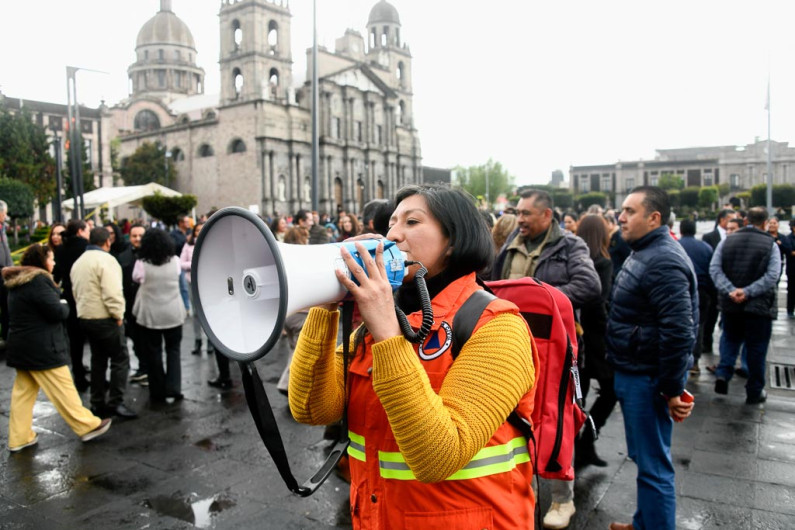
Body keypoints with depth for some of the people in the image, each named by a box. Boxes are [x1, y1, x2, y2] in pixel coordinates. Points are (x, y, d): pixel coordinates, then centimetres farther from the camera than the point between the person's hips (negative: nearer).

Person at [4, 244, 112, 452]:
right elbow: (57, 312, -21)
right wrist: (65, 306, 0)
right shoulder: (38, 280, -19)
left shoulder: (18, 282, 13)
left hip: (21, 346, 10)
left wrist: (58, 305, 7)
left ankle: (19, 438, 20)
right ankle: (87, 426, 8)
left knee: (23, 392, 14)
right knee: (63, 389, -1)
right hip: (42, 348, -10)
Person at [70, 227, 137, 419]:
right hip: (104, 318, -9)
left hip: (85, 317, 9)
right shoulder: (105, 259, -15)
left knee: (98, 360, 16)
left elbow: (76, 291, 17)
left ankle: (97, 403, 20)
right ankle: (115, 402, -4)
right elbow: (112, 293, -22)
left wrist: (84, 309, 18)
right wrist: (118, 315, -13)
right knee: (120, 359, -2)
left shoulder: (78, 262, 14)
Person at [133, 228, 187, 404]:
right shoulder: (175, 261, -5)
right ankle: (174, 388, 5)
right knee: (173, 350, 13)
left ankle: (158, 392, 15)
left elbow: (135, 278, 7)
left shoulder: (142, 264, -11)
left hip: (150, 315, -1)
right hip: (173, 313, 2)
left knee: (153, 353, 9)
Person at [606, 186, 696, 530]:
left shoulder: (663, 261, -21)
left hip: (648, 378, -10)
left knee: (652, 465, 2)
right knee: (643, 457, 22)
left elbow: (678, 331, -25)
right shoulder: (644, 253, 12)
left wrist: (672, 389, -19)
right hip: (634, 373, 10)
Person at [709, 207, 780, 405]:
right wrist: (748, 292, -19)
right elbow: (772, 275, -17)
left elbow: (714, 268, -8)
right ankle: (754, 392, 19)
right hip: (759, 305, -2)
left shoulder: (727, 241, 2)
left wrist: (730, 291, -16)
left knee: (730, 338, 21)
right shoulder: (770, 244, -6)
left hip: (730, 303, 2)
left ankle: (723, 374, 2)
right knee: (756, 349, 9)